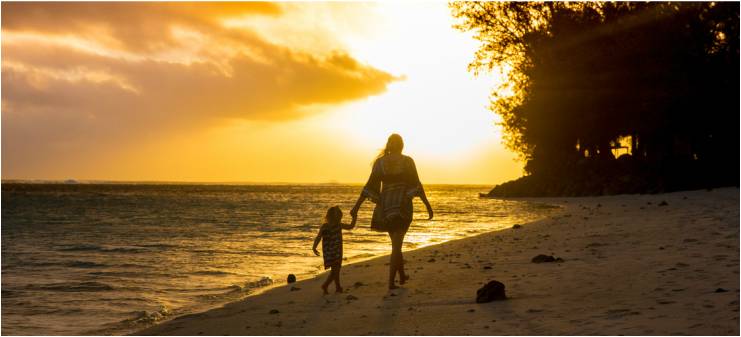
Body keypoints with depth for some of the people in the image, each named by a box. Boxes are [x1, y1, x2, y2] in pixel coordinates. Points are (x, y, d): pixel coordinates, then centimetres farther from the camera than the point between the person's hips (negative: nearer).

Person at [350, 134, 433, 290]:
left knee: (396, 243, 21)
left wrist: (357, 206, 2)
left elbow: (370, 186, -1)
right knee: (396, 246, -2)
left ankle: (402, 276, 33)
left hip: (386, 206, 4)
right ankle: (391, 281, -10)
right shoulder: (407, 161, -5)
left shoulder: (380, 162, 2)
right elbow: (416, 185, -11)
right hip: (402, 206, -3)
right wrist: (427, 205, -8)